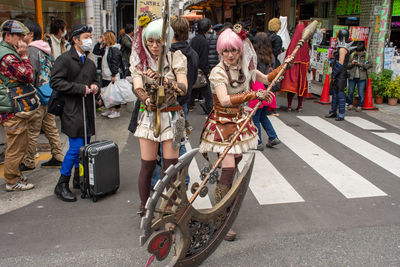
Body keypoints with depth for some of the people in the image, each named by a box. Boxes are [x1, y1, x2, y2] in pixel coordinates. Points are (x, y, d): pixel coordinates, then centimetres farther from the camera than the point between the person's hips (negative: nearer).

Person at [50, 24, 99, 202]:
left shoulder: (90, 63, 18)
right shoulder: (64, 60, -7)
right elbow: (55, 82, -15)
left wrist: (94, 86, 6)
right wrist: (81, 88, -18)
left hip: (87, 110, 8)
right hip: (72, 110, -8)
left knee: (85, 146, 11)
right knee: (76, 147, -10)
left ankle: (79, 179, 27)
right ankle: (61, 185, 3)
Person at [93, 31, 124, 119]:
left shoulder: (115, 49, -14)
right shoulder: (105, 48, 13)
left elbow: (115, 63, -18)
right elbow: (95, 52, 22)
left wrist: (114, 75, -20)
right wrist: (99, 43, 9)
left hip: (113, 76, -9)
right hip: (105, 76, 9)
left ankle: (117, 111, 9)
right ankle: (110, 109, 28)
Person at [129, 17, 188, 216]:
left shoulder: (175, 57, -1)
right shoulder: (139, 59, 3)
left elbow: (184, 88, -14)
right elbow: (137, 88, -13)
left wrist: (162, 79, -31)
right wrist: (147, 100, -34)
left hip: (171, 116, -1)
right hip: (149, 116, 1)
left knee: (171, 166, -1)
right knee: (147, 166, 3)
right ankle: (144, 208, 20)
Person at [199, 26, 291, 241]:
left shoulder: (245, 67, 1)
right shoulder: (218, 72, -19)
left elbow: (266, 79, 19)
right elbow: (225, 100, -34)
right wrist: (254, 95, -38)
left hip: (239, 120, 7)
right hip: (222, 122, -7)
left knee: (235, 163, 14)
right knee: (228, 167, -14)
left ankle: (222, 198, 37)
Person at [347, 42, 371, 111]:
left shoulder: (366, 56, 3)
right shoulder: (352, 55, 9)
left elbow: (369, 65, -5)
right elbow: (347, 65, 10)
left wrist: (360, 64, -14)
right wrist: (351, 63, -11)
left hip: (361, 77, -2)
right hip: (352, 77, 2)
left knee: (361, 93, -1)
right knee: (350, 92, 4)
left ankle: (360, 106, 11)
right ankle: (350, 104, 20)